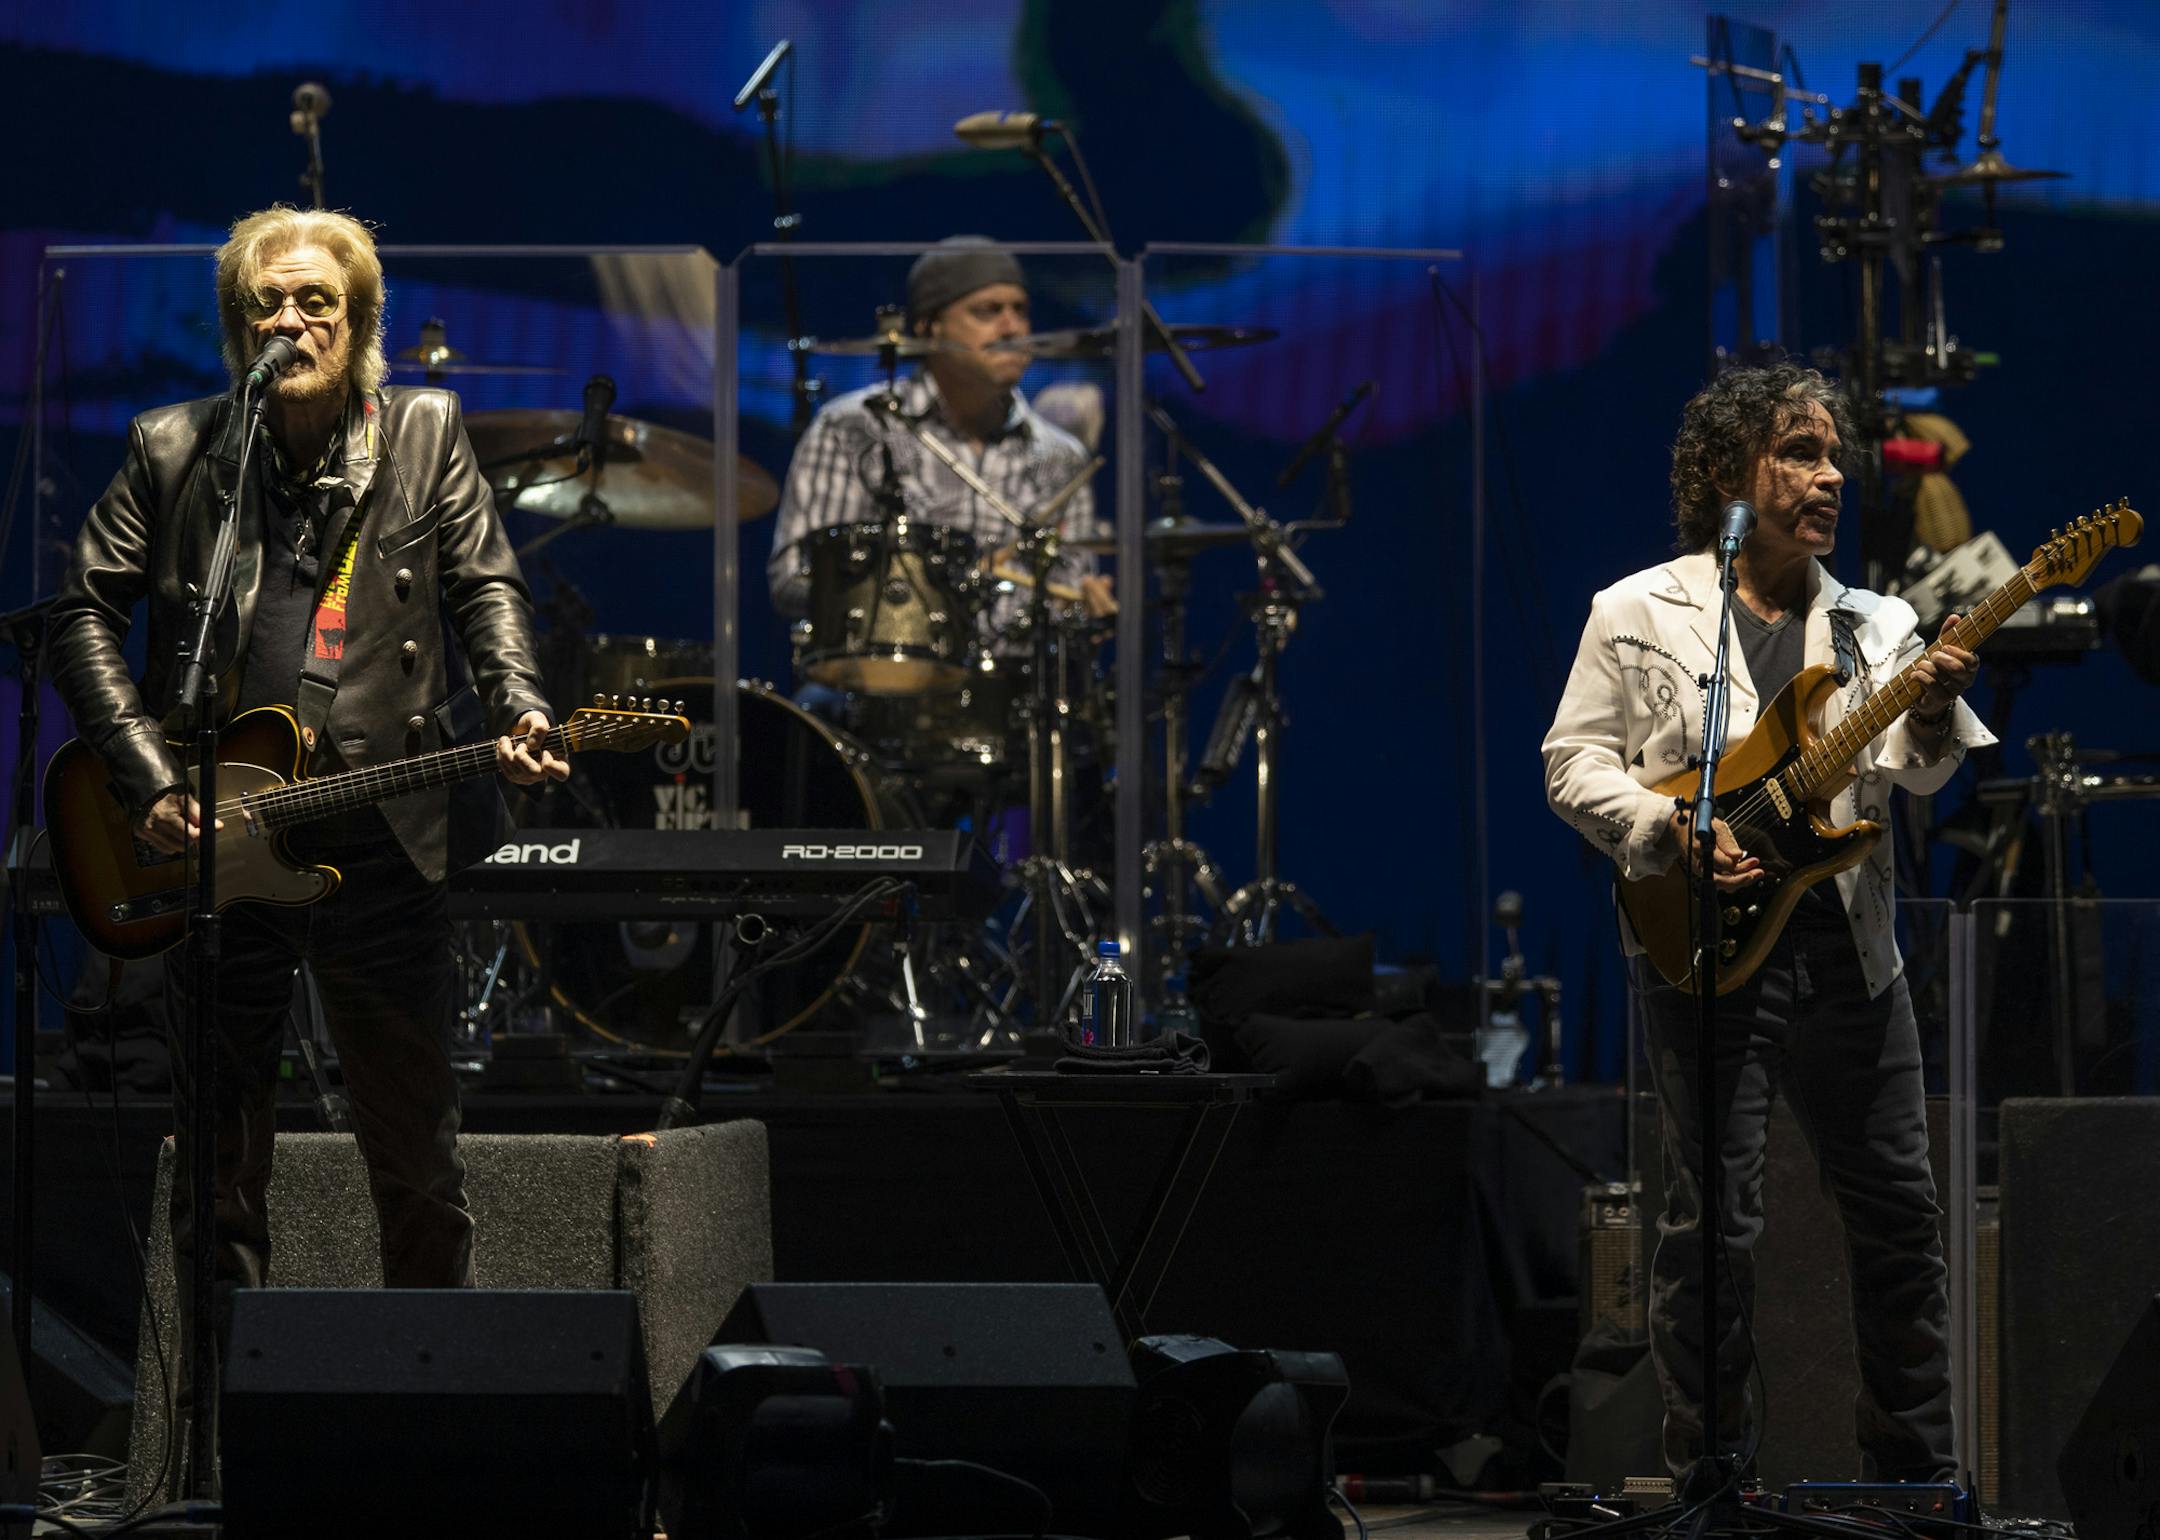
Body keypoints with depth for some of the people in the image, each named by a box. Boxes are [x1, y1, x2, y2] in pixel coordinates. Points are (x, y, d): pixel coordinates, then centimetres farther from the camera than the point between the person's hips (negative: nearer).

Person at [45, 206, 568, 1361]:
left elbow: (484, 585, 5)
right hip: (213, 839, 0)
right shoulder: (172, 450, 4)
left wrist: (516, 712, -14)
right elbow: (83, 614, 4)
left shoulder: (425, 435, 6)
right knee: (218, 1158, 6)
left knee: (419, 1158, 5)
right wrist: (151, 780, -7)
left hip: (380, 842, 0)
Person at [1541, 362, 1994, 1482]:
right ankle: (1710, 1477, 5)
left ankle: (1917, 1472, 16)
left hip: (1847, 942, 4)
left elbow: (1904, 769, 1)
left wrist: (1930, 713, -20)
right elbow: (1574, 764, 0)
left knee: (1898, 1211, 6)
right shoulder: (1639, 614, 3)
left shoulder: (1870, 626, 13)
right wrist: (1670, 833, -14)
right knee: (1713, 1221, -3)